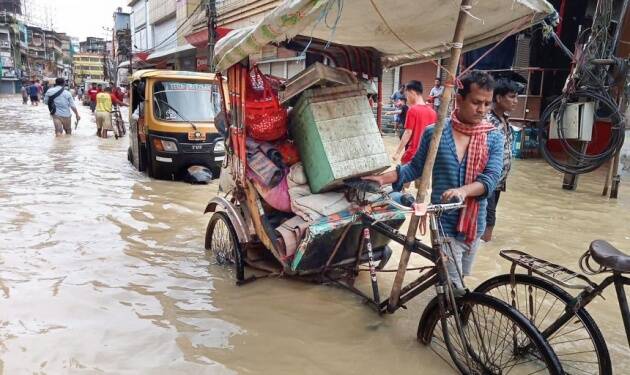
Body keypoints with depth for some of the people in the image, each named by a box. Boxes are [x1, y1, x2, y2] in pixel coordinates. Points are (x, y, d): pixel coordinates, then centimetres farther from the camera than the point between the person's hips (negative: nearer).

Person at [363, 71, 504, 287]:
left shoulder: (494, 138, -2)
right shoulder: (434, 133, -7)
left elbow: (491, 178, -13)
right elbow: (416, 167, 2)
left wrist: (463, 190, -32)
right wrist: (384, 178, -11)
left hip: (475, 224, 4)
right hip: (445, 223, -3)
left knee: (460, 279, 21)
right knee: (453, 286, -4)